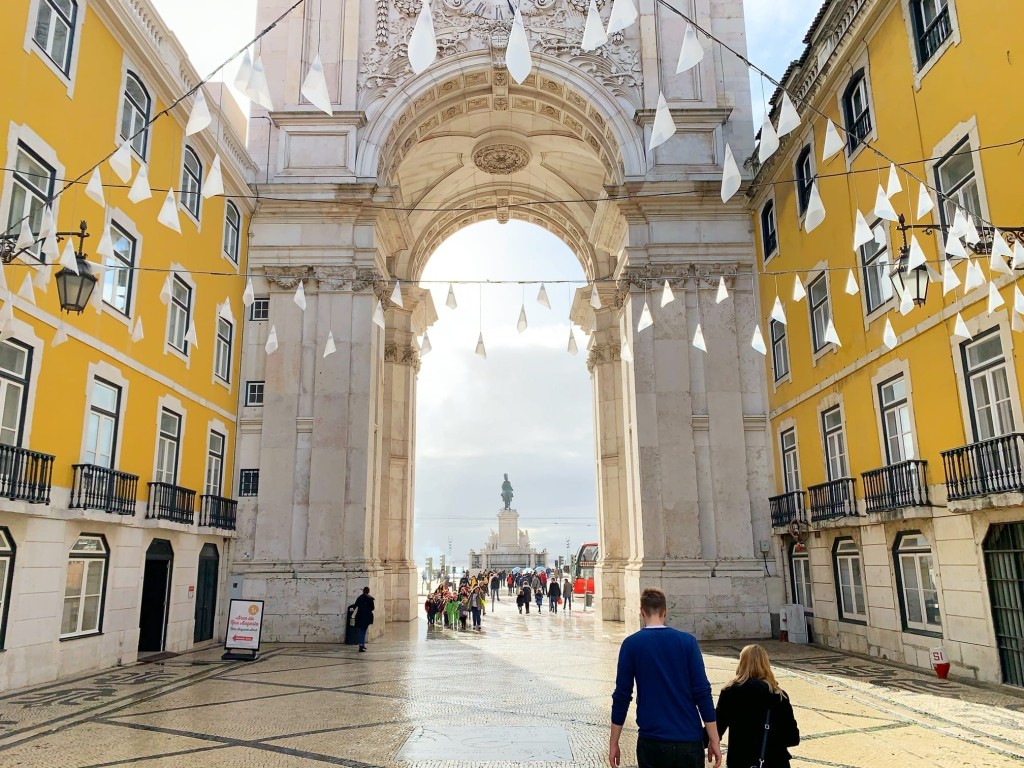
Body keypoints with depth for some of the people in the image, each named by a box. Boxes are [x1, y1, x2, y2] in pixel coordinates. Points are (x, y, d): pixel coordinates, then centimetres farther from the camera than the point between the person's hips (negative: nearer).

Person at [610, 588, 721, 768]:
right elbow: (702, 692, -5)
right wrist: (714, 740, 1)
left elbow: (622, 695, -3)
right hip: (689, 741, 0)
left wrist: (613, 743, 4)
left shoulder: (631, 644, -4)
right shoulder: (687, 641, -2)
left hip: (652, 741, 0)